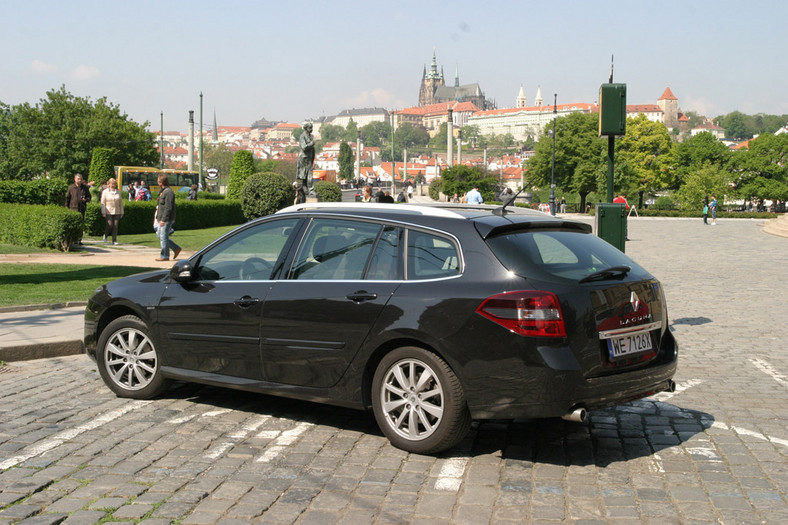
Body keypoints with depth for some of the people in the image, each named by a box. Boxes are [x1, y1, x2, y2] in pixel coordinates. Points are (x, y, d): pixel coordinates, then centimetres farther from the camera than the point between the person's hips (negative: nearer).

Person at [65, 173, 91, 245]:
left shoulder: (85, 187, 10)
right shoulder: (71, 187, 6)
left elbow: (89, 197, 16)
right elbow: (67, 198, 8)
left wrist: (85, 199, -7)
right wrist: (67, 208, 2)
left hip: (82, 209, 2)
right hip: (73, 209, -2)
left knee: (81, 225, 1)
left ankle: (79, 239, 8)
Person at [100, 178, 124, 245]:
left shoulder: (118, 192, 11)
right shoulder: (105, 192, 2)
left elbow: (121, 203, 14)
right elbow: (103, 203, -1)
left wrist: (121, 212, 11)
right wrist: (103, 212, -8)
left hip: (116, 212, 3)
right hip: (108, 212, -3)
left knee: (115, 226, -2)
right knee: (109, 225, -10)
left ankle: (114, 240, 3)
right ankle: (105, 235, 17)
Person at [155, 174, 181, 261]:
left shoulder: (168, 192, -16)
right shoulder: (163, 191, 16)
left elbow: (168, 207, -21)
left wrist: (163, 219, -23)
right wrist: (158, 217, 20)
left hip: (167, 219, -10)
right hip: (162, 219, 10)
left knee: (163, 237, -5)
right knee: (160, 235, 13)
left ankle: (165, 256, 2)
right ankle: (176, 248, 17)